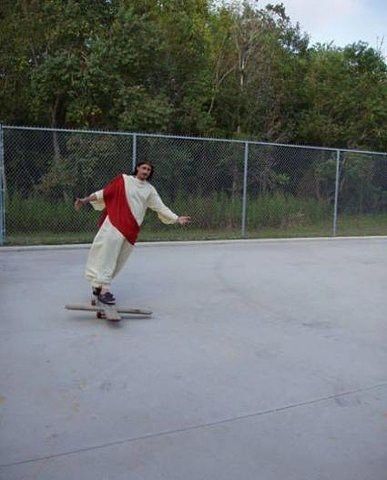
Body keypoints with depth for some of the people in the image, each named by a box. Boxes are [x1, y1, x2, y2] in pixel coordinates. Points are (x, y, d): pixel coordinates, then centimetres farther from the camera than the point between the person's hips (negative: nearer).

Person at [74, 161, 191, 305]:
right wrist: (85, 200, -4)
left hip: (131, 229, 4)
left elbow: (161, 207, 12)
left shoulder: (150, 190, 13)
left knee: (118, 259, 5)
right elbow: (104, 193, 2)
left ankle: (98, 285, 19)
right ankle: (104, 289, -13)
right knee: (107, 252, -14)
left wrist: (177, 219, 5)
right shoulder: (123, 180, 2)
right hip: (114, 223, -4)